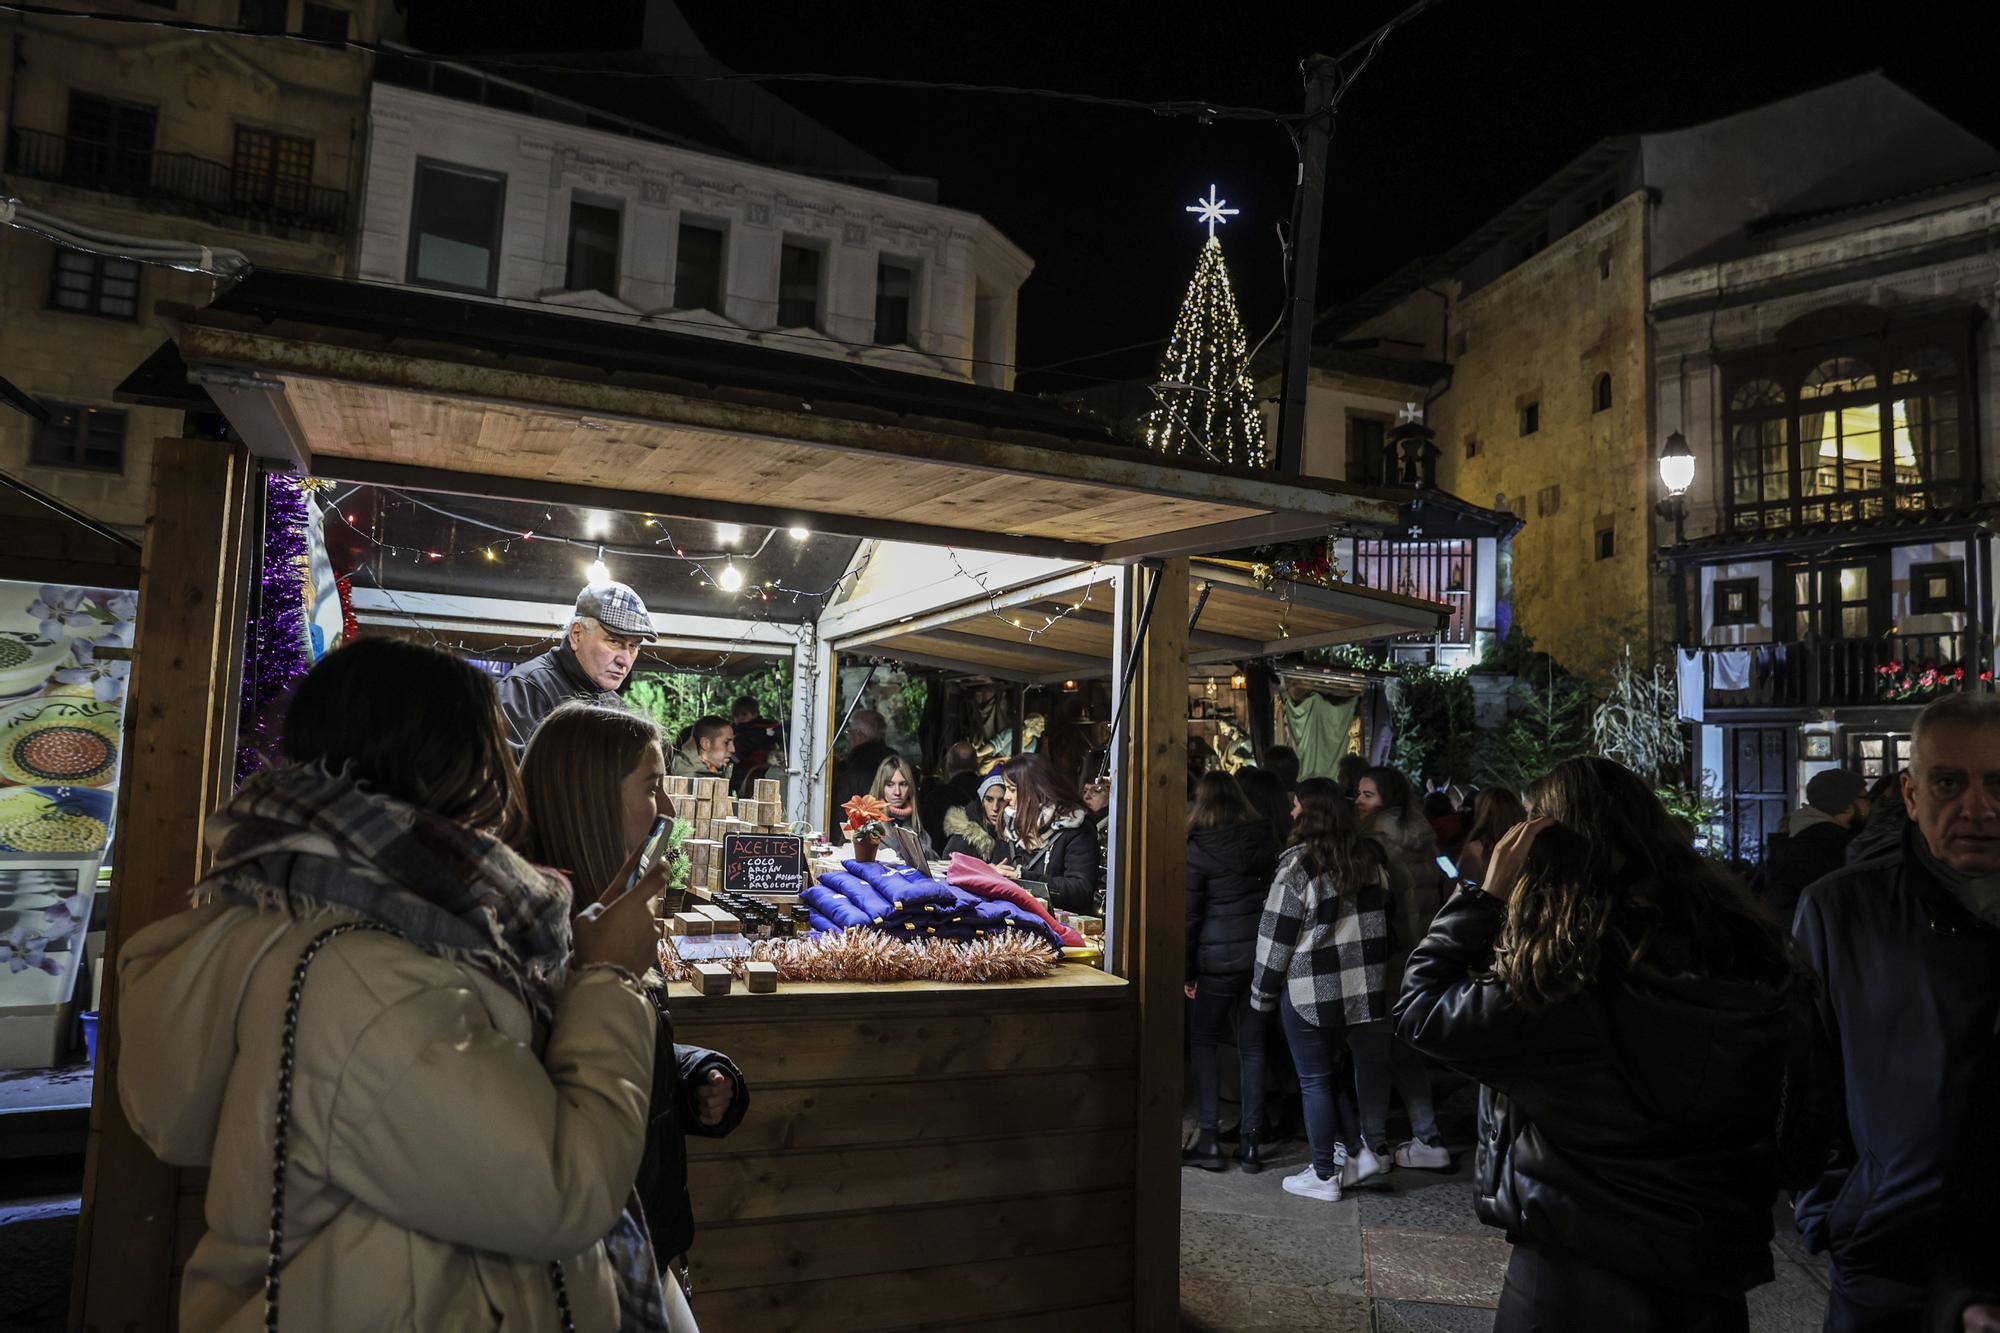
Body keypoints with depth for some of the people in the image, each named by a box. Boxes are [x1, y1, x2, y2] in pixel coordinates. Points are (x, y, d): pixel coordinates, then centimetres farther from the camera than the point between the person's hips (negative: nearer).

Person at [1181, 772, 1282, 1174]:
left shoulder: (1200, 847, -9)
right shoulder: (1267, 838, 5)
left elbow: (1190, 913, -6)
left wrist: (1187, 970, 2)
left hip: (1221, 958, -5)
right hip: (1264, 952, 5)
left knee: (1203, 1041, 8)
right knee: (1252, 1046, 11)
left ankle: (1209, 1140, 4)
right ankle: (1249, 1141, 14)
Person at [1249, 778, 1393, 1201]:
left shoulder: (1299, 865, -15)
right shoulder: (1371, 858, 5)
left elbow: (1276, 935, -11)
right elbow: (1381, 920, 14)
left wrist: (1261, 993, -1)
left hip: (1309, 991, -6)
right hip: (1362, 987, 6)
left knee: (1314, 1080, 4)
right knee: (1340, 1072, 20)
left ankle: (1324, 1175, 11)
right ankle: (1350, 1150, 27)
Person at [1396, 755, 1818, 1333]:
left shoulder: (1560, 976, -24)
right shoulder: (1755, 951, -7)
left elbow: (1421, 1010, -14)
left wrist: (1488, 893, -13)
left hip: (1577, 1273, -4)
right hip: (1716, 1268, 5)